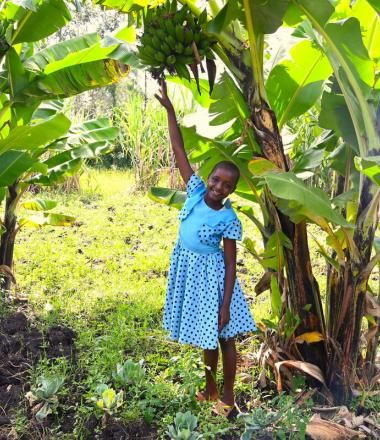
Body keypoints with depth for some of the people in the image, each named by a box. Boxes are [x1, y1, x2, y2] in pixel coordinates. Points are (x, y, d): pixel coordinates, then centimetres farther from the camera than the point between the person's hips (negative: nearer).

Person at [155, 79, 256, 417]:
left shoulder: (229, 219, -17)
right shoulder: (196, 191, -7)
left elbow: (231, 264, -13)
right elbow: (180, 152, -9)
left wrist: (226, 305, -15)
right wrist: (169, 110, -13)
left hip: (212, 274, -5)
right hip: (189, 270, 5)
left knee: (223, 336, 9)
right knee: (205, 334, 20)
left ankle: (228, 394, 27)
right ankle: (209, 385, 39)